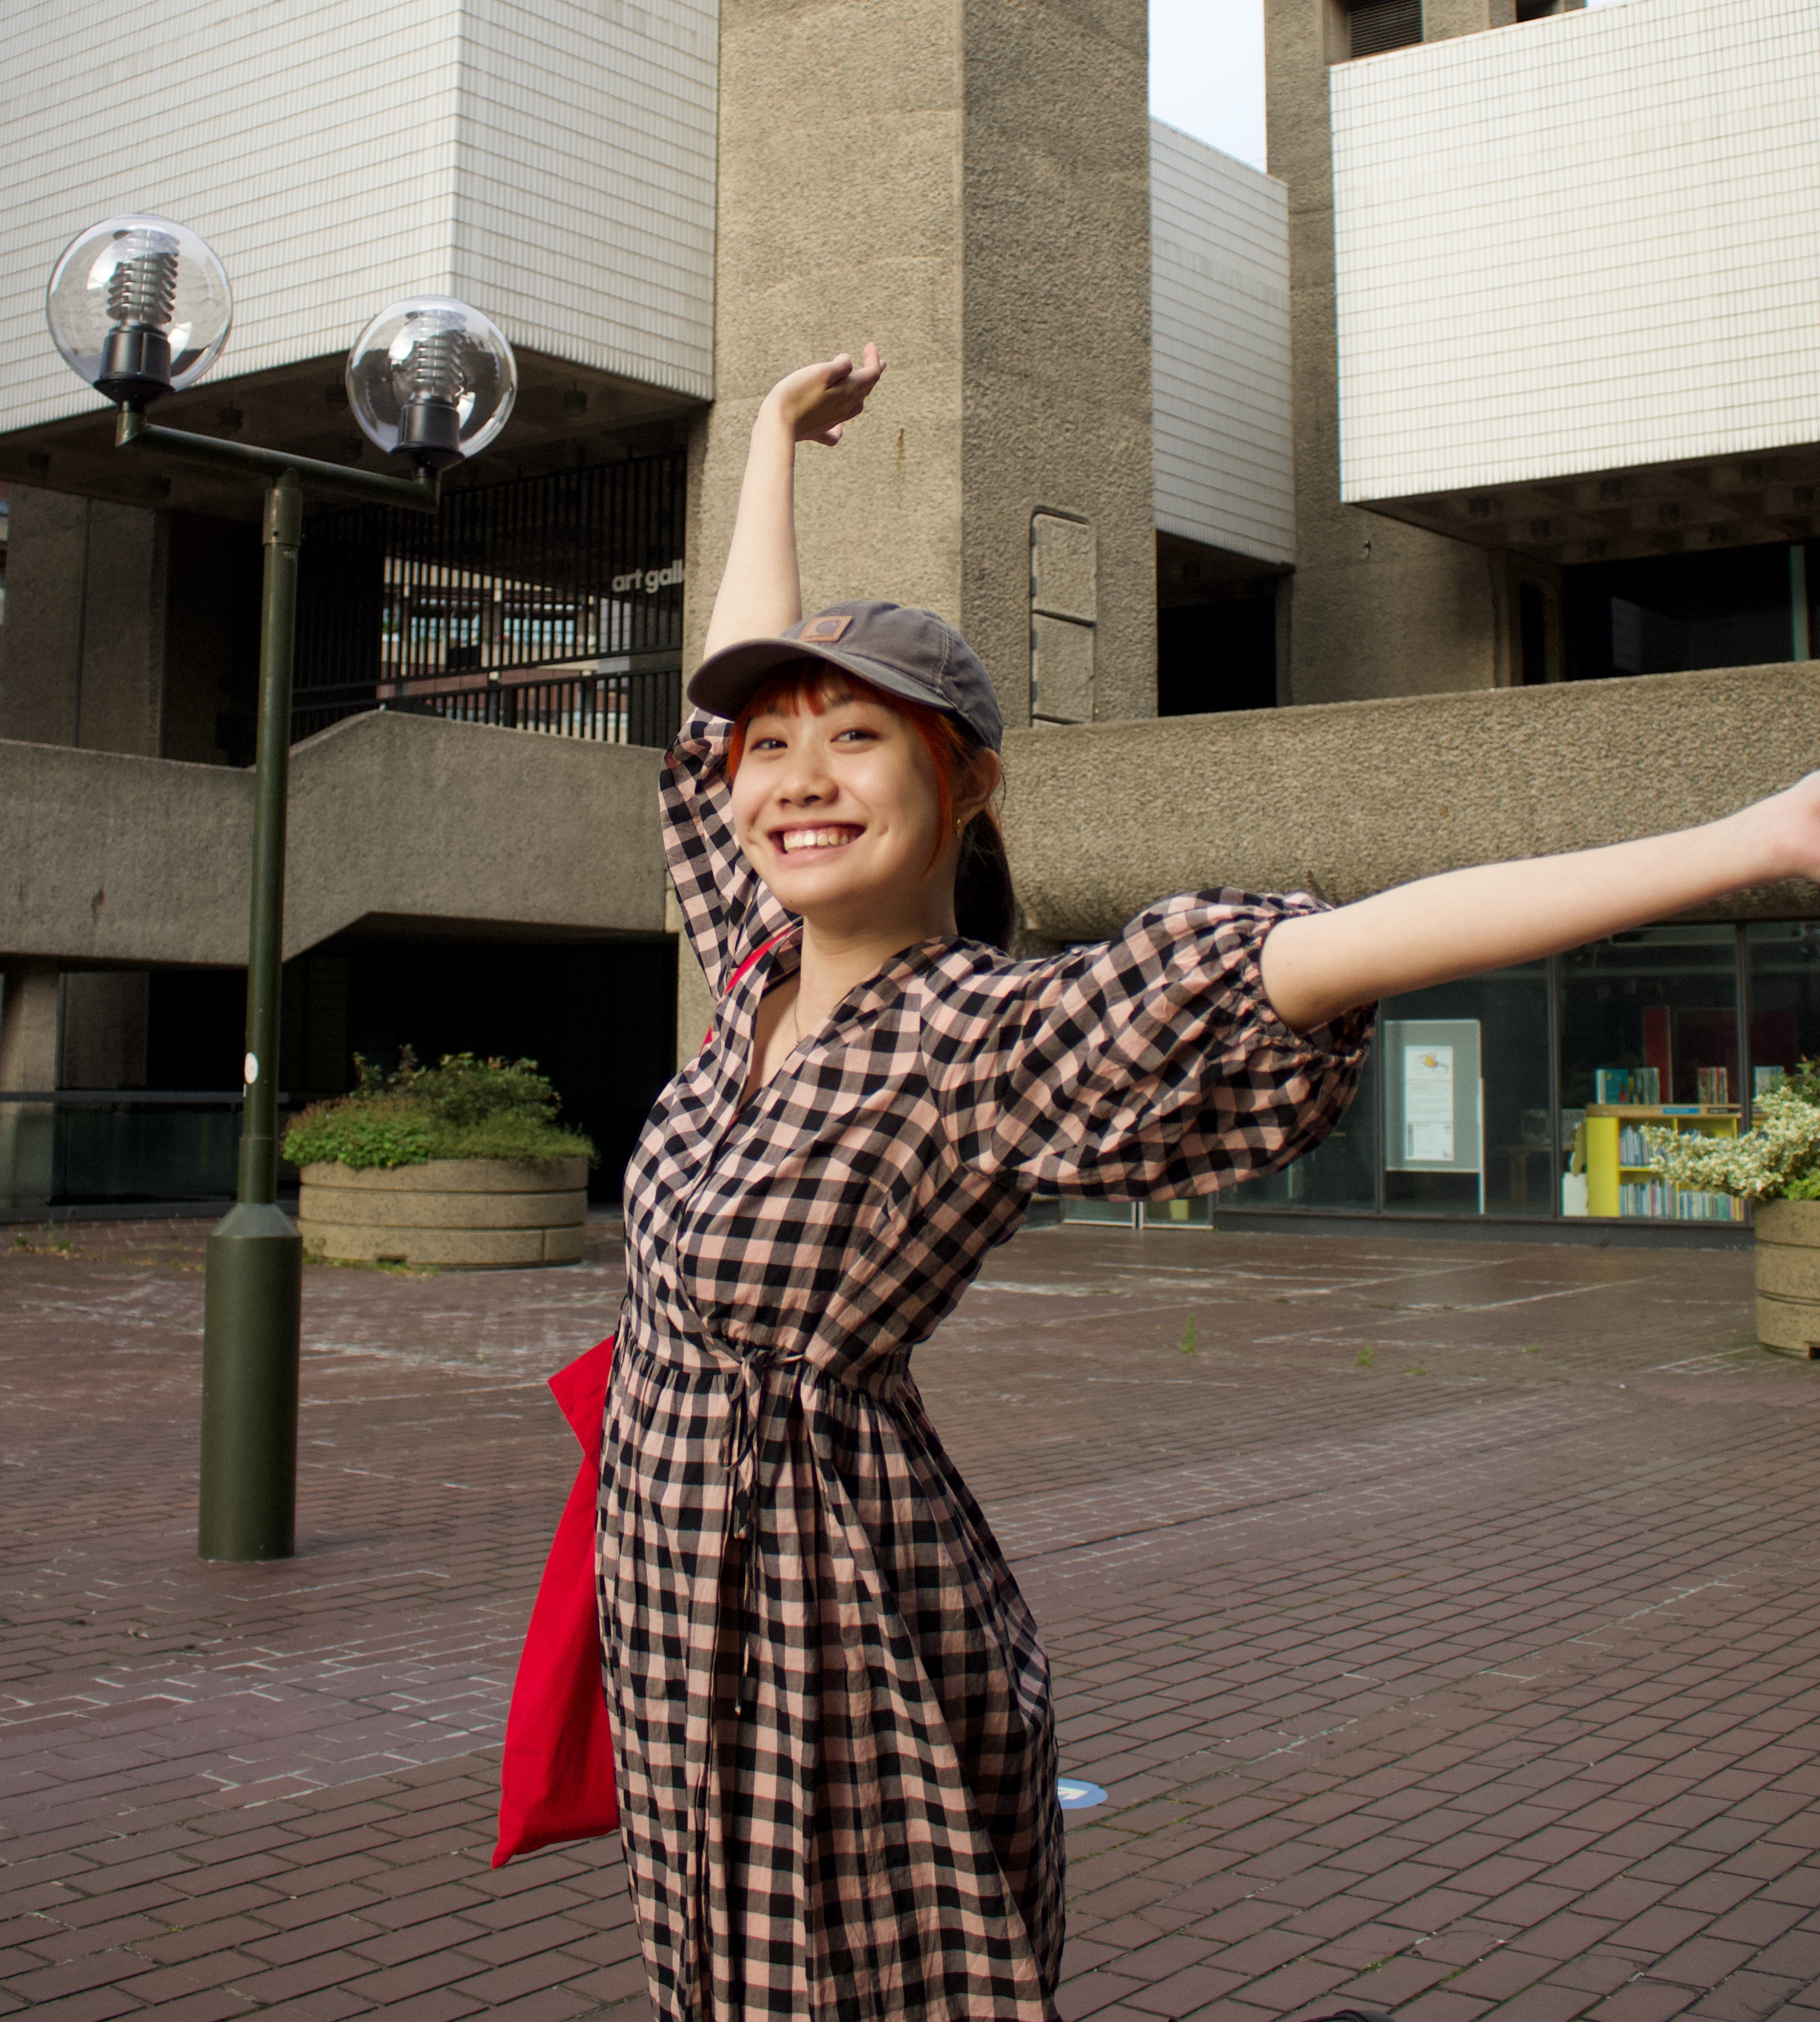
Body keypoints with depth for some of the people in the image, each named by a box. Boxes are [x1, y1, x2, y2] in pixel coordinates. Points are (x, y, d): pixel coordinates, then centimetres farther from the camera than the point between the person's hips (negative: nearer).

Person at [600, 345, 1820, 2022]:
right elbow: (742, 675, 16)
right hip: (693, 1630, 7)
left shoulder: (985, 1034, -18)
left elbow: (1342, 947, -29)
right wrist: (777, 439, 27)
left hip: (847, 1636, -7)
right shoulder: (763, 960, 3)